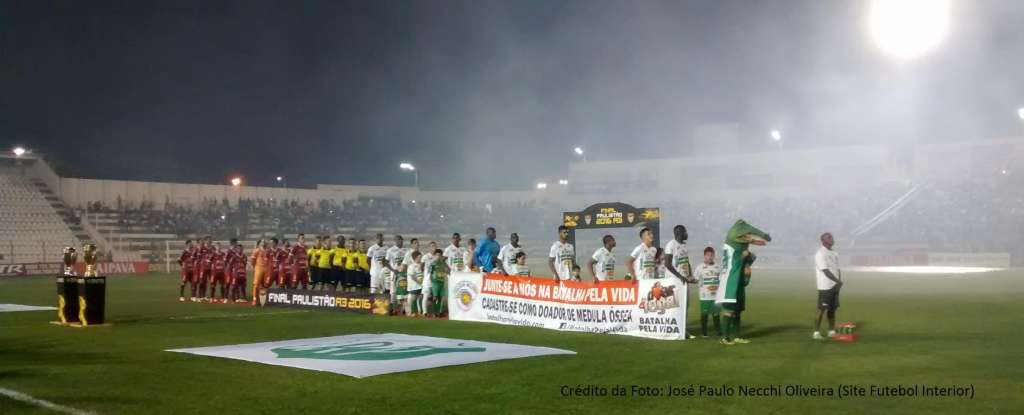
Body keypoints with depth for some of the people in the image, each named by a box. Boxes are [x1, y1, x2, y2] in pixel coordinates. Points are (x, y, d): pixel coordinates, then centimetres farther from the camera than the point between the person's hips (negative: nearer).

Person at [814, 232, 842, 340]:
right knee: (822, 309, -8)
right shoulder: (820, 254, -10)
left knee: (832, 308, 12)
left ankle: (831, 331, 20)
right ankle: (816, 332, -5)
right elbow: (825, 271, -17)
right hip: (825, 286, -8)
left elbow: (837, 269, 14)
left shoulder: (834, 254, 17)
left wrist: (839, 281, -3)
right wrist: (838, 281, -18)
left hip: (835, 286, 8)